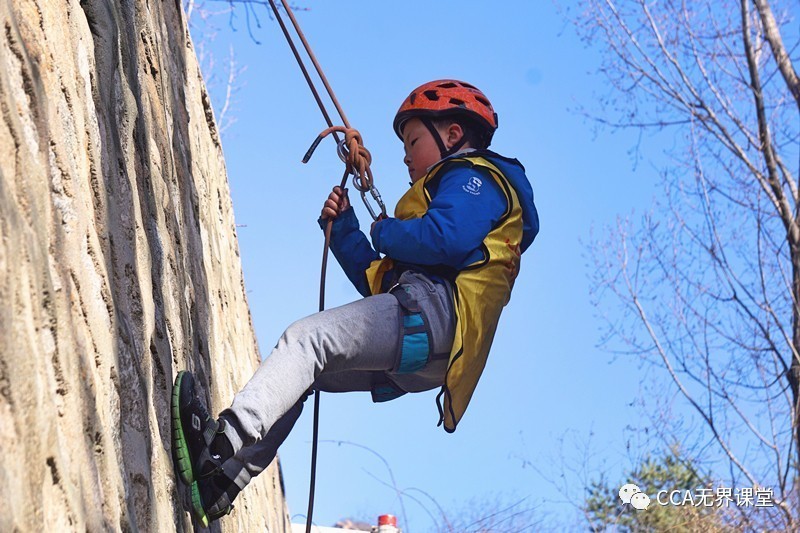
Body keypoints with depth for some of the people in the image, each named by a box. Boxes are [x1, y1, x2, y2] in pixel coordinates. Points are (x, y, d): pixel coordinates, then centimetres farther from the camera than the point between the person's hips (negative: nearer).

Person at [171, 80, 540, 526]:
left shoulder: (476, 175, 9)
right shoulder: (451, 188, 38)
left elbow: (445, 238, -16)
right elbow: (377, 282, 32)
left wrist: (385, 233, 2)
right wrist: (343, 229, 20)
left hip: (433, 310, -10)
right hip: (419, 359, 10)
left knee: (306, 337, -23)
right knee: (299, 374, 6)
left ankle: (221, 443, -39)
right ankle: (220, 486, -5)